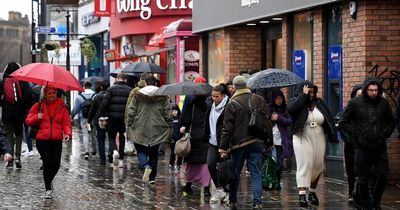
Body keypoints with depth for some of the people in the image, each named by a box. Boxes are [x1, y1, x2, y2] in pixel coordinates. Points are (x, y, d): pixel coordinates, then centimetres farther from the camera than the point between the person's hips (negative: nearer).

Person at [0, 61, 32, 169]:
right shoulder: (23, 82, -3)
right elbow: (29, 97, -9)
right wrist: (27, 109, 4)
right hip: (20, 113, 0)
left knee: (9, 134, 6)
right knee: (19, 134, 12)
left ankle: (10, 157, -3)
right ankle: (17, 156, -2)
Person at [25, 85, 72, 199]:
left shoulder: (62, 107, 8)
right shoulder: (38, 106, 7)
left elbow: (66, 123, 3)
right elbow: (28, 121, 9)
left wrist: (68, 133, -16)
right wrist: (37, 118, -11)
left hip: (57, 141, 1)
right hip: (42, 140, -1)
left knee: (56, 164, -2)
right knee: (47, 162, -11)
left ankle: (49, 181, 31)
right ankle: (48, 189, 2)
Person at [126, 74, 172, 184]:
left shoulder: (137, 96, -1)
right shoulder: (163, 97, 1)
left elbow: (131, 113, -2)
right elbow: (168, 115, 1)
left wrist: (129, 125, 7)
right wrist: (169, 129, 7)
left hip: (140, 130, -1)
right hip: (157, 130, 2)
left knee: (141, 150, 10)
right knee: (154, 153, 12)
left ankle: (145, 166, -19)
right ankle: (152, 177, 13)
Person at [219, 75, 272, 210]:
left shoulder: (232, 104, -7)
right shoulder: (259, 100, 5)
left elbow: (227, 128, -8)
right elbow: (267, 122, 9)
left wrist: (223, 147, -4)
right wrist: (268, 140, 16)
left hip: (239, 144, -2)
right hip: (257, 143, 3)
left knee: (235, 174, 11)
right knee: (256, 173, 2)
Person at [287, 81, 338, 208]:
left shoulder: (319, 103, 8)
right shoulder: (295, 102, -2)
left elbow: (329, 120, 11)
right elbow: (291, 109, -26)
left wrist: (332, 136, 4)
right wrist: (304, 95, -18)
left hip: (319, 139, 4)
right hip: (302, 139, -4)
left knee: (318, 166, 8)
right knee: (304, 165, -11)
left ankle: (312, 192, 26)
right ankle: (302, 195, -14)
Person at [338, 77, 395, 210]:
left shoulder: (383, 103, 6)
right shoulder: (355, 103, -3)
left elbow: (391, 122, 21)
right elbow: (343, 123, 2)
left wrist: (385, 134, 8)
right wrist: (354, 137, -2)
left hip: (380, 148, 3)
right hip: (362, 148, -3)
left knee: (383, 176, 0)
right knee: (363, 179, 1)